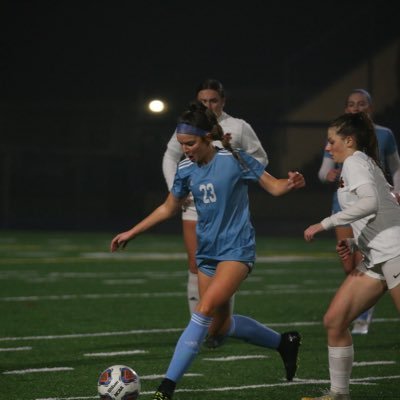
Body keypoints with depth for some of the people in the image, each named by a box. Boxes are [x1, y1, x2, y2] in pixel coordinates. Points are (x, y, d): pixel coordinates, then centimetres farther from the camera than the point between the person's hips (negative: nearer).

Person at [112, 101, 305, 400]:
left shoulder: (234, 159, -12)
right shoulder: (186, 170, 2)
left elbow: (274, 187, -6)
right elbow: (168, 208, 17)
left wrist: (290, 184, -29)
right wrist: (131, 233, 16)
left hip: (237, 249, -7)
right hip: (207, 252, 7)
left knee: (204, 311, -21)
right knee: (221, 325, 12)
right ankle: (284, 342, 36)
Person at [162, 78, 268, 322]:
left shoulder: (239, 127, 0)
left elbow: (260, 158, 9)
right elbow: (170, 157, 20)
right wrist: (174, 188, 8)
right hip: (194, 204, 2)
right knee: (196, 266, -2)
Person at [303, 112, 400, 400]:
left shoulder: (356, 161, -6)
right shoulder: (362, 163, 22)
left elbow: (370, 203, -24)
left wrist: (325, 224, -19)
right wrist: (353, 243, 10)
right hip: (376, 257, 10)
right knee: (334, 321, 4)